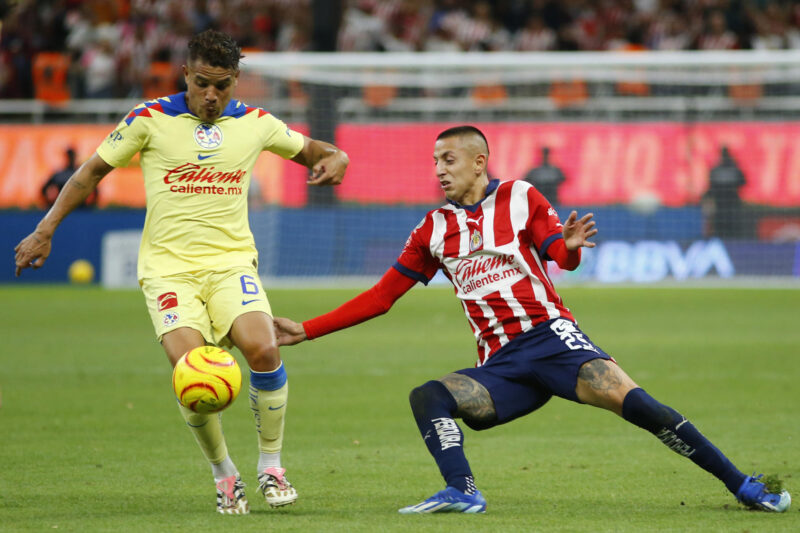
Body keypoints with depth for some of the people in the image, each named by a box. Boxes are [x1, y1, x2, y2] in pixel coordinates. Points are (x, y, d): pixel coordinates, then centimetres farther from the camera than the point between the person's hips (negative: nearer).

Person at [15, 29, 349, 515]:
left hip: (232, 261, 2)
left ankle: (271, 466, -5)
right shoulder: (150, 119, 0)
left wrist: (335, 157, -2)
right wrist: (45, 231, 8)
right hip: (168, 266, -1)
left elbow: (308, 148, 23)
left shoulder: (256, 123, 6)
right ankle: (224, 475, 1)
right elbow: (93, 170, 10)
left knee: (263, 349, -25)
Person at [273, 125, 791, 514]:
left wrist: (568, 245, -29)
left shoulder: (519, 198, 7)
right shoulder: (434, 230, 15)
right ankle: (462, 492, -39)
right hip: (500, 363, 4)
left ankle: (740, 483, -20)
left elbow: (562, 256, -4)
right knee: (428, 396, -23)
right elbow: (381, 297, 17)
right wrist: (305, 331, 11)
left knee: (632, 400, -24)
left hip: (549, 334, -4)